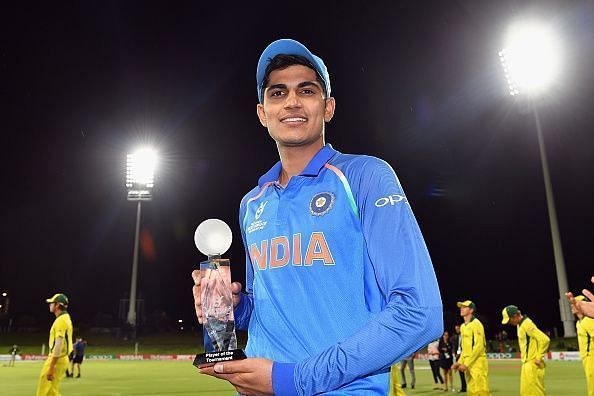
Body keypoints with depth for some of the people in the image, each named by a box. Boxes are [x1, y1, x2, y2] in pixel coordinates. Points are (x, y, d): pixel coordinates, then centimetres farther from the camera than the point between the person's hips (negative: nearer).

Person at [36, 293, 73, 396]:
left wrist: (51, 367, -25)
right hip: (63, 359, 10)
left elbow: (59, 344, -23)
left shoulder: (61, 320, -16)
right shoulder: (66, 318, 16)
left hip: (56, 359, -10)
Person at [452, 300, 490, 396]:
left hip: (477, 362, -8)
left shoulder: (476, 324, -8)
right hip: (467, 364, 8)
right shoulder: (463, 326, 16)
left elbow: (479, 346, -16)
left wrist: (466, 363, -17)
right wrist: (460, 362, 11)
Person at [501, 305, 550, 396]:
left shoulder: (527, 324, -17)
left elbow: (544, 339, -24)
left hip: (533, 364, -10)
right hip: (526, 363, 10)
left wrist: (539, 358, -19)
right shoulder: (520, 325, 12)